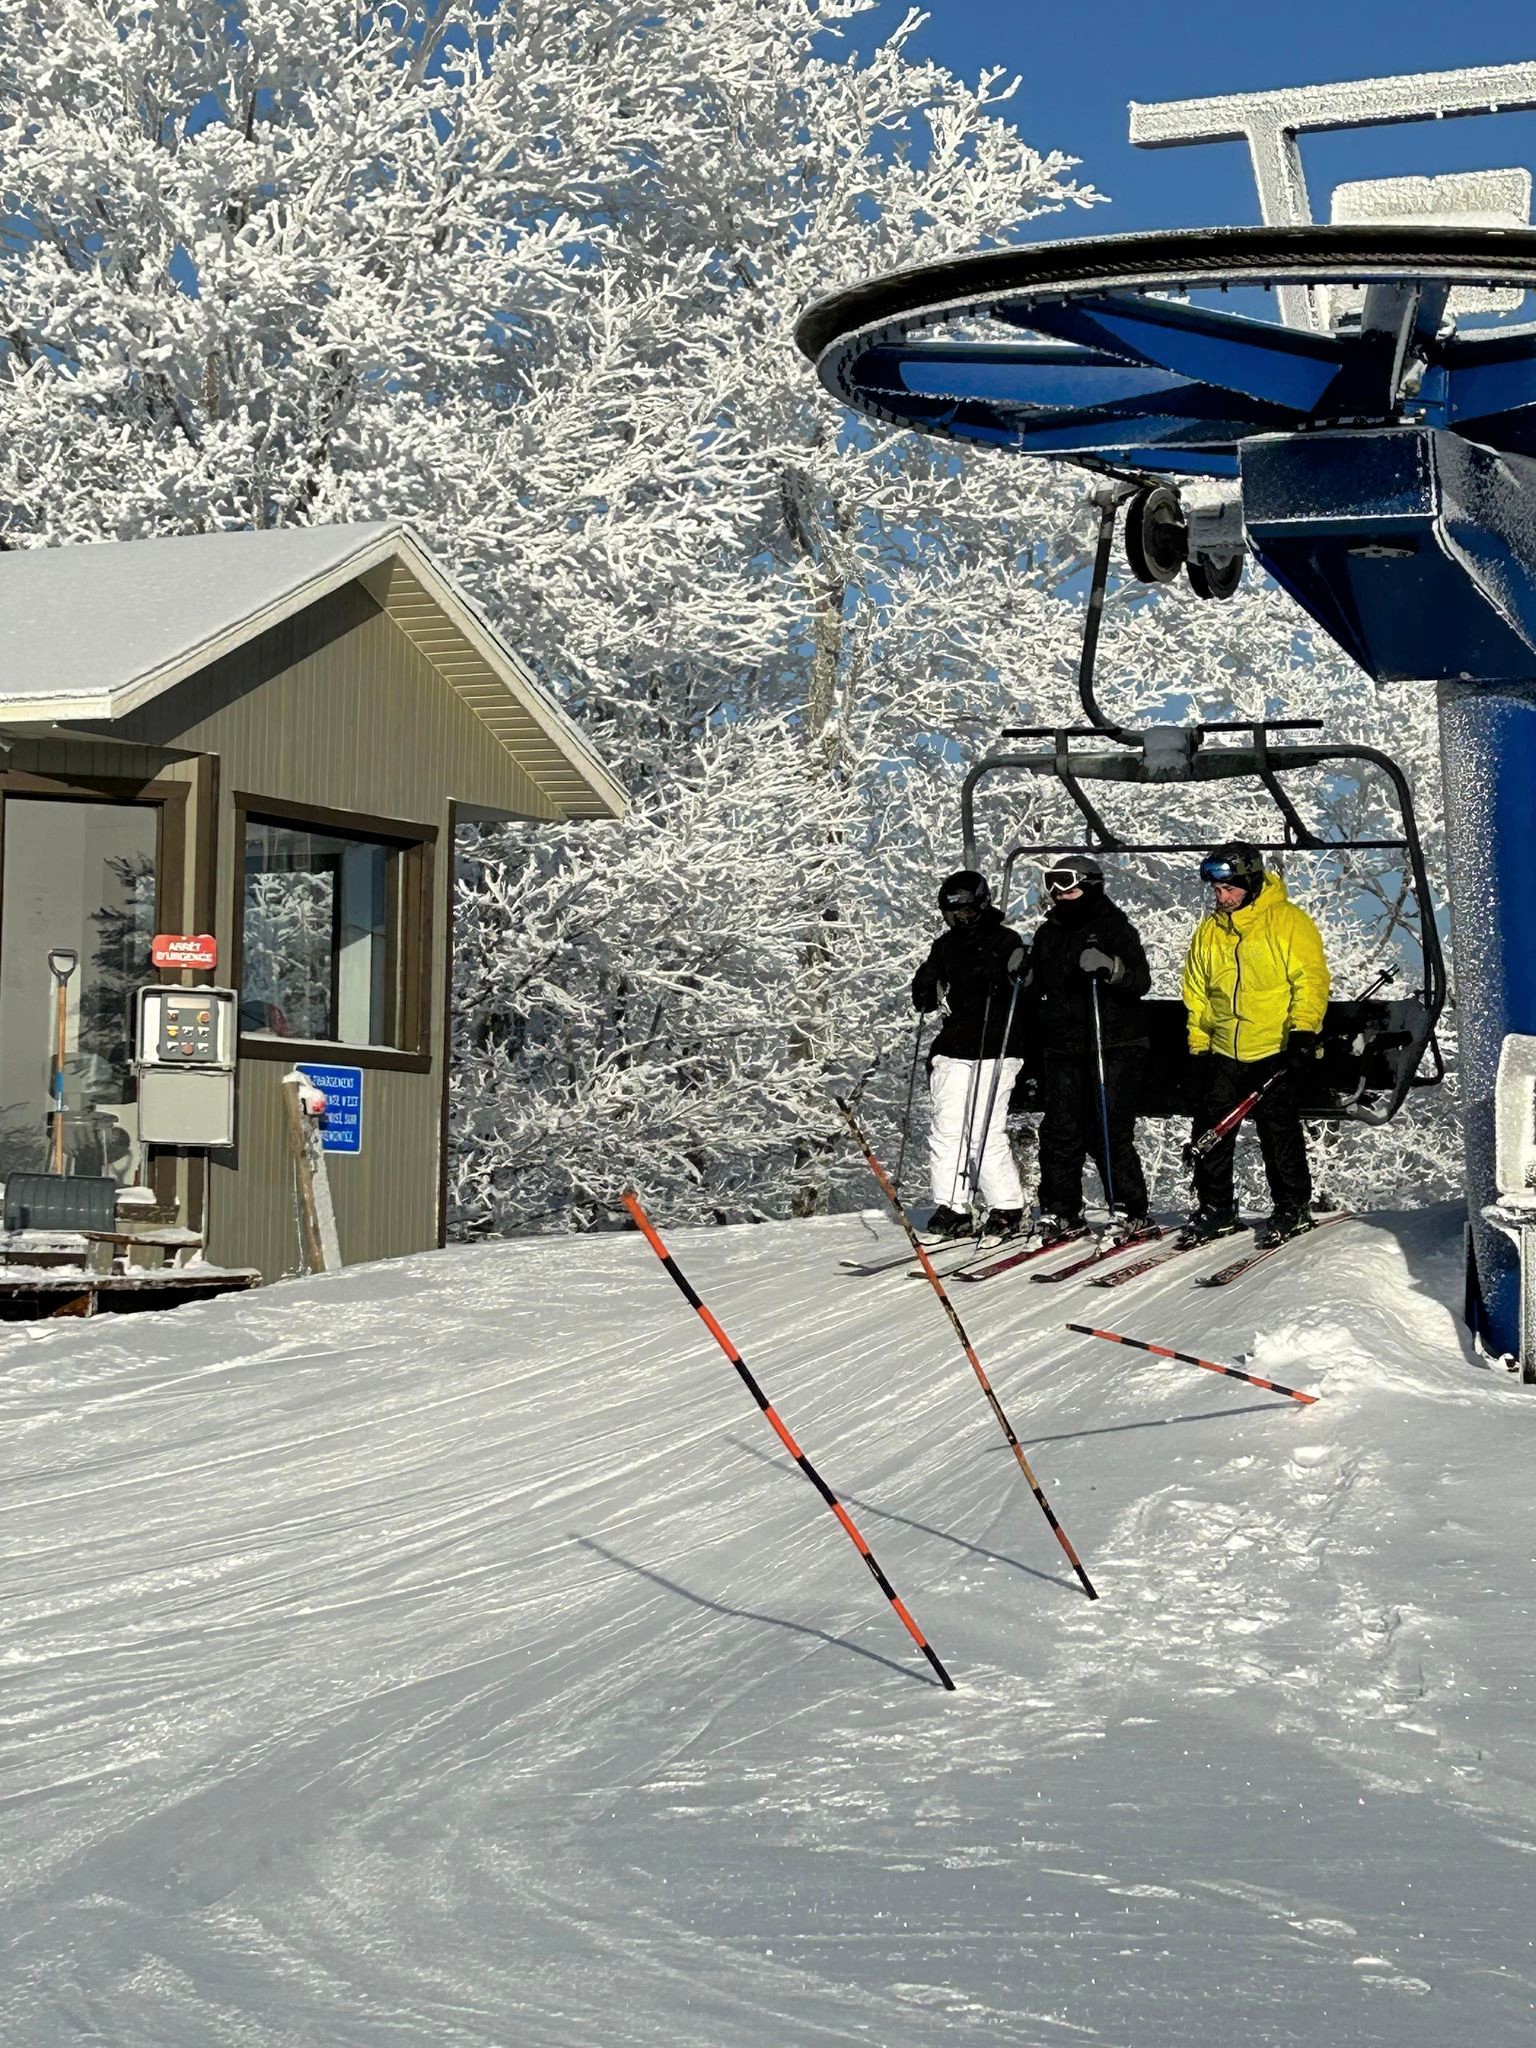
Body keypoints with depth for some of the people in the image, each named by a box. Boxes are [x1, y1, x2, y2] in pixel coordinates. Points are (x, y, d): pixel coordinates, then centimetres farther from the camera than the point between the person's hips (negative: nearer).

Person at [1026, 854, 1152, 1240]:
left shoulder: (1115, 929, -1)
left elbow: (1141, 982, -12)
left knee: (1110, 1132, -8)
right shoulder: (1048, 934, 17)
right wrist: (1019, 972, 11)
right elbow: (1036, 991, 29)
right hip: (1061, 1049, 5)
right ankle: (1060, 1211, 9)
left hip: (1112, 1048, -5)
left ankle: (1131, 1210, 1)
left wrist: (1108, 966, -26)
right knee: (1059, 1132, 2)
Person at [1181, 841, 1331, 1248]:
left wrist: (1302, 1032, -16)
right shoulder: (1208, 931, 11)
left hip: (1274, 1050, -5)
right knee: (1211, 1131, 2)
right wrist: (1199, 1047, 13)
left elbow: (1311, 979, -8)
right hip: (1223, 1052, 5)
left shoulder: (1288, 922, -6)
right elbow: (1197, 995, 17)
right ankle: (1215, 1207, 14)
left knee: (1278, 1131, -1)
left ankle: (1293, 1208, 11)